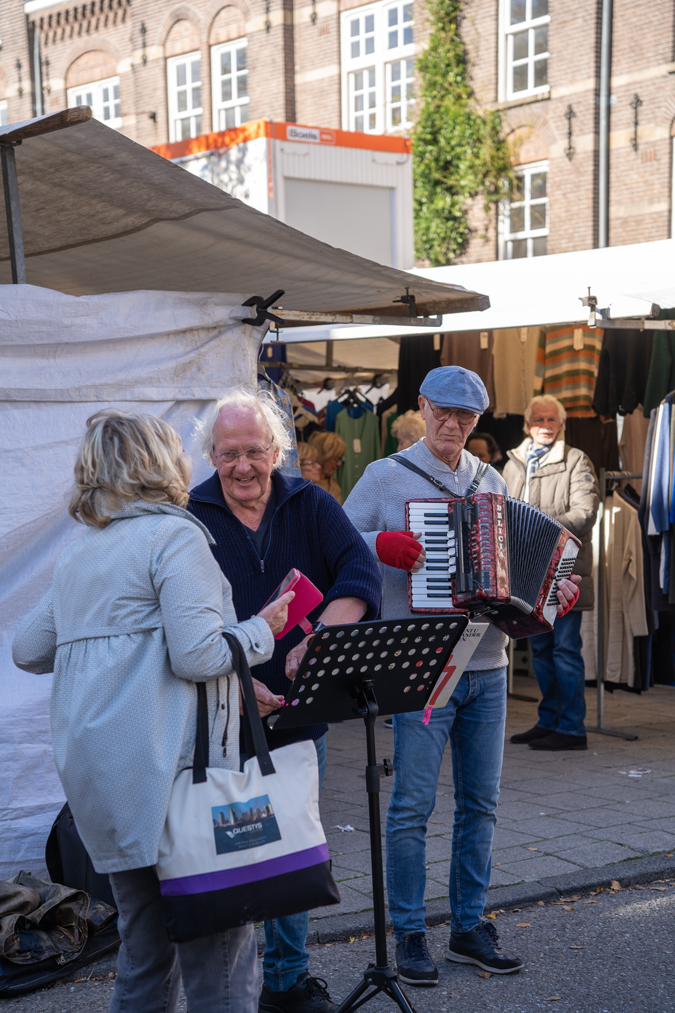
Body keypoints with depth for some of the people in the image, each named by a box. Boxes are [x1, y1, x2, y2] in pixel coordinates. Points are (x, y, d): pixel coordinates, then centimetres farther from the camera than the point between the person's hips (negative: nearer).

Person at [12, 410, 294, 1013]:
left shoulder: (76, 556, 18)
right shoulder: (174, 534, -6)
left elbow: (28, 651, 24)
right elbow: (199, 655, -15)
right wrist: (263, 629, 2)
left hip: (95, 776, 8)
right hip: (164, 768, -8)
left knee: (144, 951, 16)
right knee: (217, 951, -3)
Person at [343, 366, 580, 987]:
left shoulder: (492, 483, 14)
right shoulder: (387, 477, 0)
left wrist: (552, 593, 3)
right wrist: (381, 544, -19)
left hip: (487, 667, 5)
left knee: (480, 802, 10)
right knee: (413, 806, -2)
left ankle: (469, 927, 22)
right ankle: (410, 936, 10)